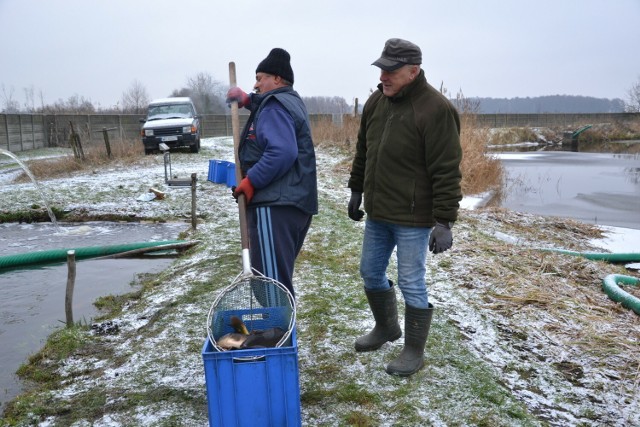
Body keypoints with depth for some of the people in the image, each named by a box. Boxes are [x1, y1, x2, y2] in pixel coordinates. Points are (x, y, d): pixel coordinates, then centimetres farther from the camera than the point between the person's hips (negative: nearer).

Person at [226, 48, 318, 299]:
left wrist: (251, 181, -18)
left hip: (275, 205, -11)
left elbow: (282, 153, -24)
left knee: (271, 282, -11)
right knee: (280, 277, 19)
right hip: (294, 203, 11)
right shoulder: (290, 101, 21)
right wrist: (247, 100, 25)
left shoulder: (275, 106, -10)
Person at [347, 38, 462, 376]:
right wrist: (356, 189, 17)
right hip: (376, 212, 8)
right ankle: (386, 328, 41)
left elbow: (447, 172, -20)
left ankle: (414, 350, 22)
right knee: (371, 273, 18)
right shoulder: (375, 102, 5)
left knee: (411, 284, 3)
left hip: (412, 218, -8)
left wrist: (444, 221, -21)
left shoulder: (435, 110, -18)